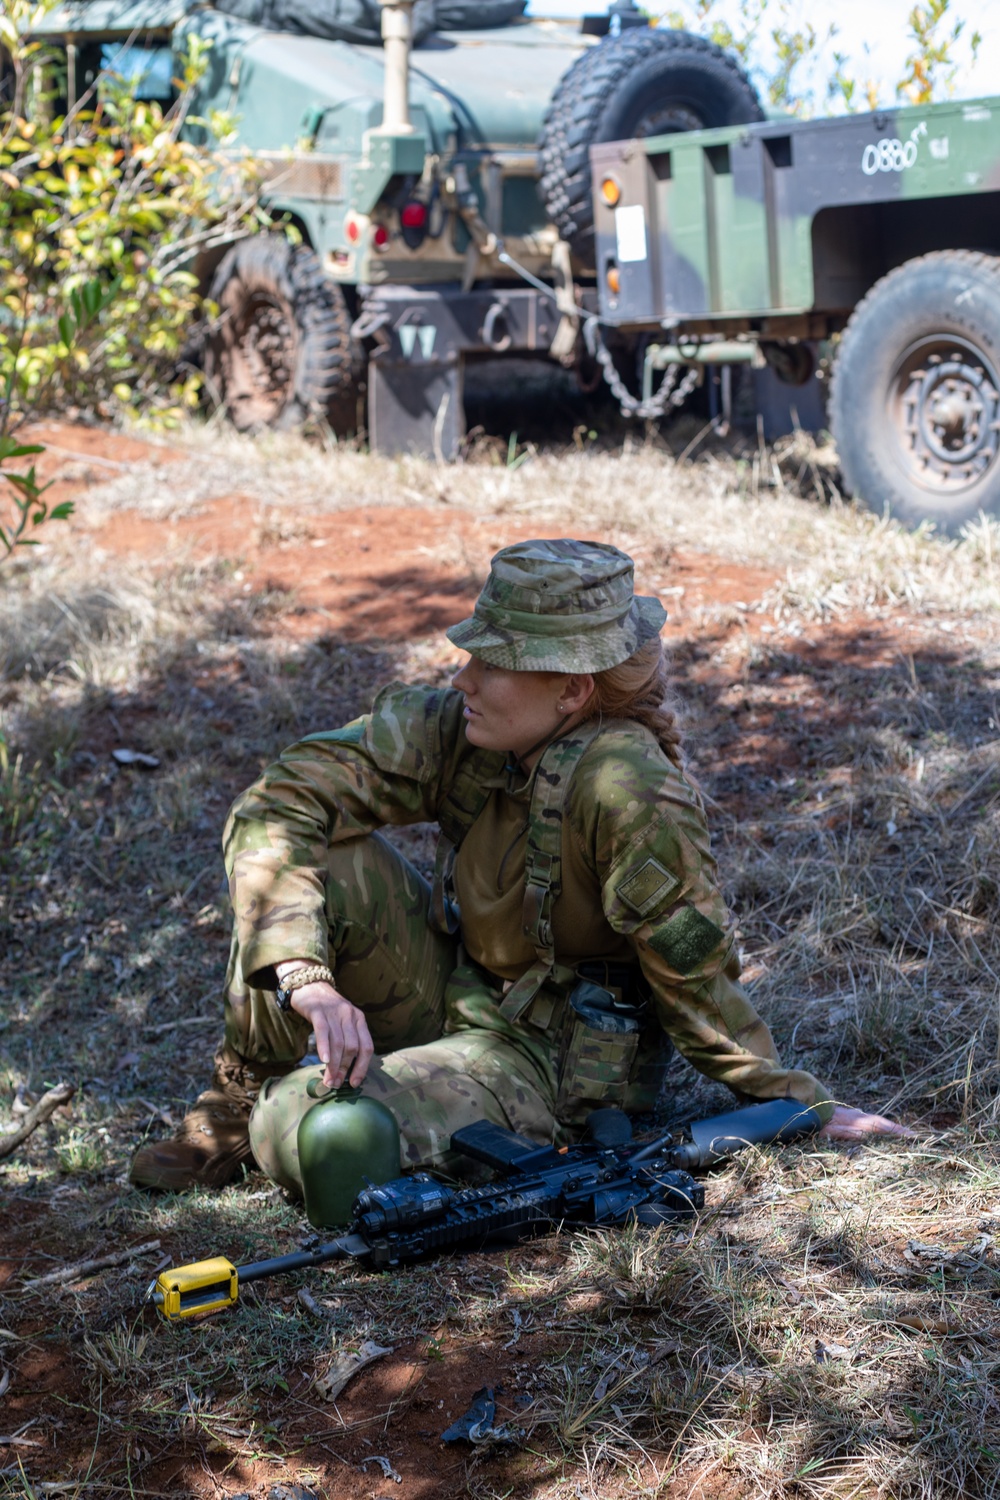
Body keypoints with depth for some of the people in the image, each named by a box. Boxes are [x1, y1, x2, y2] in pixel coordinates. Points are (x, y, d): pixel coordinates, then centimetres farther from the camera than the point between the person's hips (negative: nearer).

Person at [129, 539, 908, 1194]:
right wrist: (309, 980, -33)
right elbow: (274, 806, -20)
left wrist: (801, 1104, -12)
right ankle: (239, 1096, 0)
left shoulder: (627, 788, -30)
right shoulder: (452, 730, -14)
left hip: (547, 1057, -6)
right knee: (319, 854, -18)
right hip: (450, 986, 6)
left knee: (308, 1136, -27)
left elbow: (694, 972, -19)